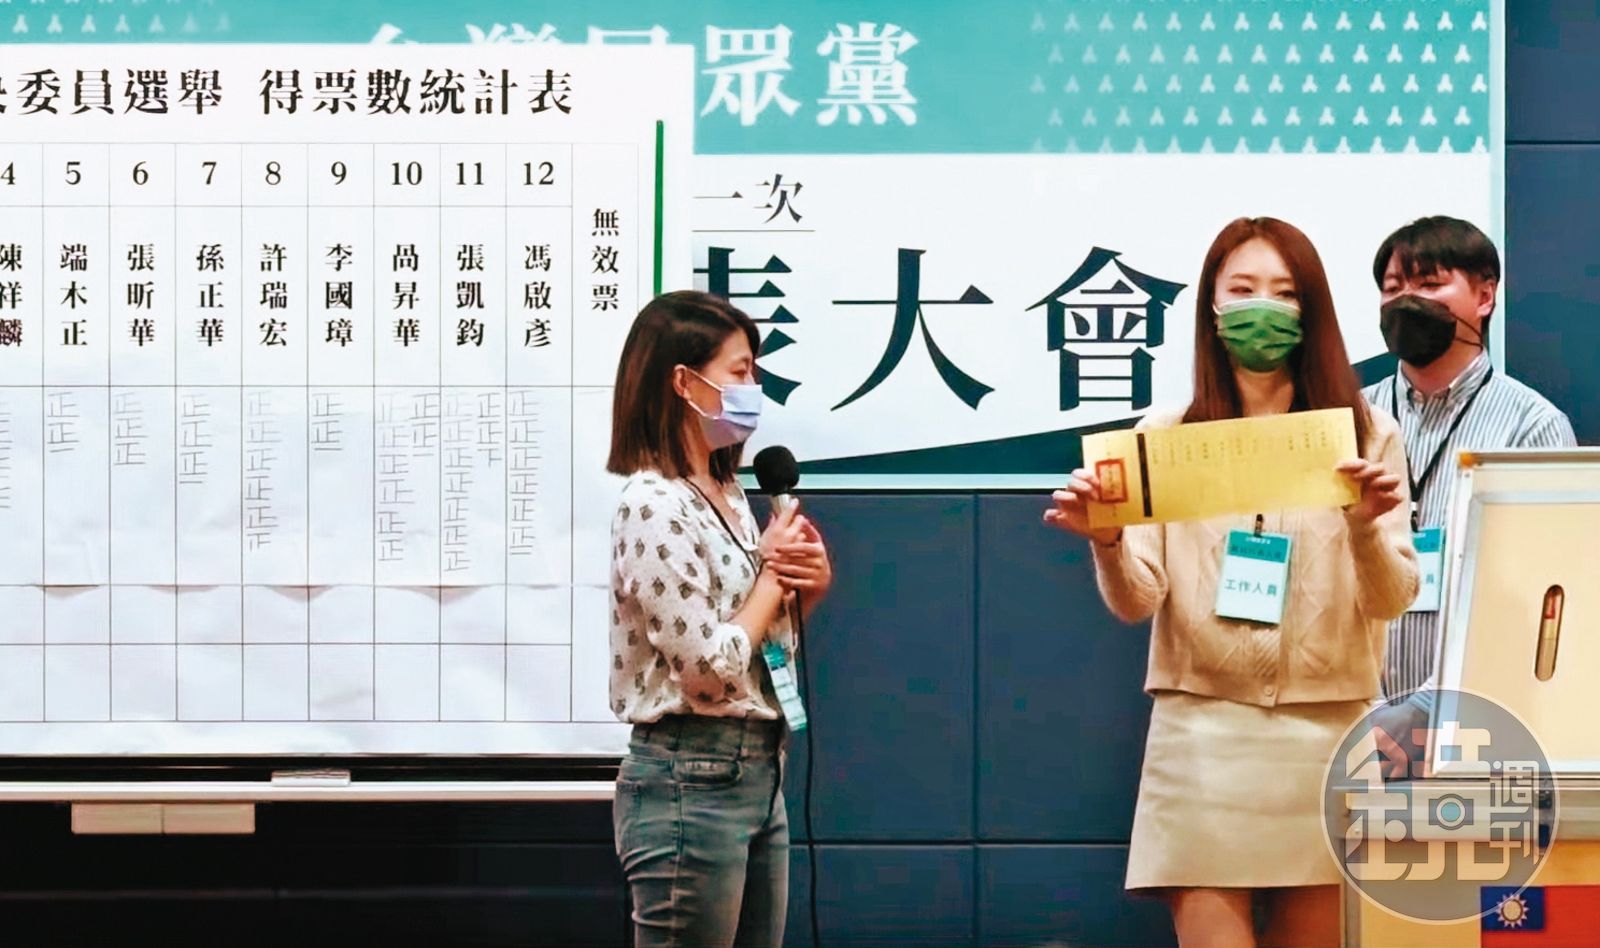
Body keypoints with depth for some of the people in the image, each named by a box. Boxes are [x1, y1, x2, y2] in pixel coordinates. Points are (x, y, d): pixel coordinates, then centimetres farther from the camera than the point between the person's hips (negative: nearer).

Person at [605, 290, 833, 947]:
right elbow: (712, 667, -20)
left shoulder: (727, 497, 13)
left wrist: (808, 586, 1)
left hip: (758, 770, 9)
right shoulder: (655, 504, -15)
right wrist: (773, 573, -7)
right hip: (691, 778, -9)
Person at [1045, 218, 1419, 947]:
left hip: (1329, 733, 1)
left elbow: (1393, 599, -2)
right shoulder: (1166, 437, 4)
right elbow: (1136, 602, -2)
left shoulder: (1364, 433, 4)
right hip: (1204, 732, -1)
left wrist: (1367, 528, -22)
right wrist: (1106, 543, -22)